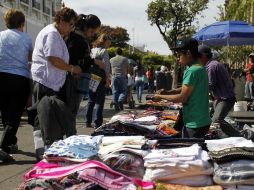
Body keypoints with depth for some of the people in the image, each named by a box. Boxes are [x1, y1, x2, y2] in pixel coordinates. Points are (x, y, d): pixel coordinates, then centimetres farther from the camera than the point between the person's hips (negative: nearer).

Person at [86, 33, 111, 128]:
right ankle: (98, 123, -2)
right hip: (100, 79, -6)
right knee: (100, 101, -1)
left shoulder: (92, 50, 11)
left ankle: (88, 122, 14)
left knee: (91, 101, 13)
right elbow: (106, 65, -14)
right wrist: (107, 77, -7)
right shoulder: (104, 51, -8)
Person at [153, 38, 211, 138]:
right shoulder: (200, 68, 10)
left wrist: (161, 97, -7)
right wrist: (168, 92, 6)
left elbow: (182, 98, -19)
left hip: (195, 124, -9)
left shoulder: (192, 71, -21)